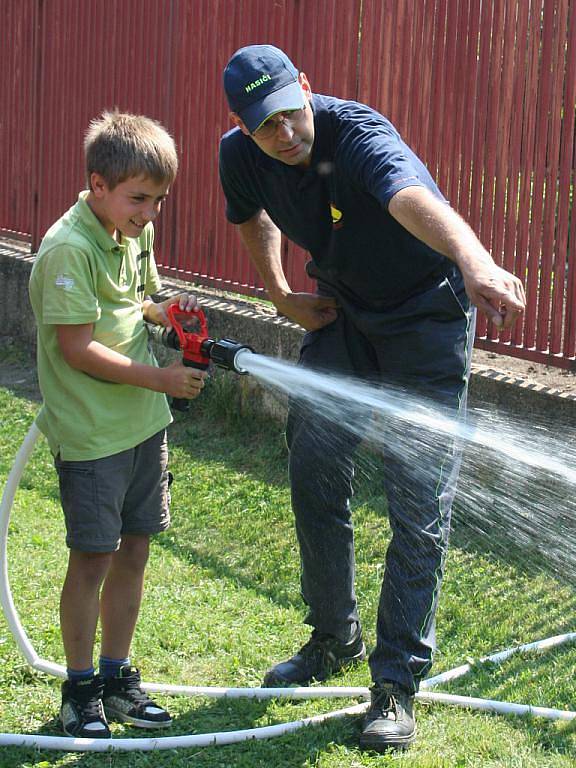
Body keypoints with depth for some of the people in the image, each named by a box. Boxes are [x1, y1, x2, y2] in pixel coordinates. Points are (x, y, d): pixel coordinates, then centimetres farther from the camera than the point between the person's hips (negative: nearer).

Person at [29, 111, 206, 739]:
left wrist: (163, 310, -1)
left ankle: (117, 675, 28)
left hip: (143, 423, 8)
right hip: (90, 432, -7)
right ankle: (80, 689, 18)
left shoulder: (137, 233, 5)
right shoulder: (69, 249, -20)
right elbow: (77, 347, -22)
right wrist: (159, 378, -21)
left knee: (133, 551, 13)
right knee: (92, 558, 2)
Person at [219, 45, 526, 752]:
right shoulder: (241, 155, -12)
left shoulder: (355, 131, -32)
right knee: (314, 477, 8)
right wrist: (281, 295, 5)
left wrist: (472, 258, -75)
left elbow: (413, 198, -57)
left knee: (418, 507, -8)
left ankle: (397, 681, 2)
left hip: (426, 316, -6)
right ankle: (335, 639, 28)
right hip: (341, 314, 6)